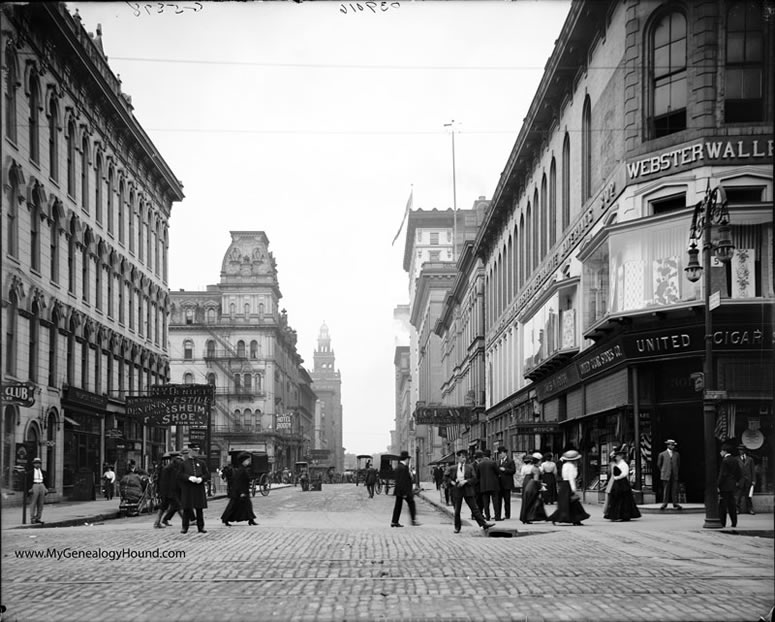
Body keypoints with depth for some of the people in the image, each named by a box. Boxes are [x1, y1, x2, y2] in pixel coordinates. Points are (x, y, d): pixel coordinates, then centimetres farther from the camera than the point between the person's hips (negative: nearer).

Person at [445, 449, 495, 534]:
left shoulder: (470, 467, 5)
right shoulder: (452, 468, 5)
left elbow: (474, 478, 1)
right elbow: (446, 476, 13)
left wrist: (465, 481, -13)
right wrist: (451, 482, -3)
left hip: (468, 490, 0)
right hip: (457, 490, 0)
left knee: (475, 508, -3)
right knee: (457, 510, 6)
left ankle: (483, 524, -6)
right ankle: (457, 527, 17)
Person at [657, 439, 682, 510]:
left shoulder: (677, 454, 10)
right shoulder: (662, 454, 3)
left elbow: (679, 464, 20)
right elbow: (659, 464, 11)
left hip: (675, 475, 2)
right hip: (666, 475, -2)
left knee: (675, 489, -3)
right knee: (666, 489, -2)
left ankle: (675, 503, -2)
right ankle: (664, 503, 2)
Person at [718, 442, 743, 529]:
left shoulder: (725, 461, -14)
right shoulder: (735, 460, 10)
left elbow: (722, 474, -17)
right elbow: (740, 473, 13)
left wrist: (718, 485, -14)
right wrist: (737, 481, 22)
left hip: (724, 486, -8)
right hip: (732, 486, 8)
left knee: (722, 505, -4)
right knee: (732, 505, 11)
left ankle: (722, 523, -4)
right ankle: (734, 523, 12)